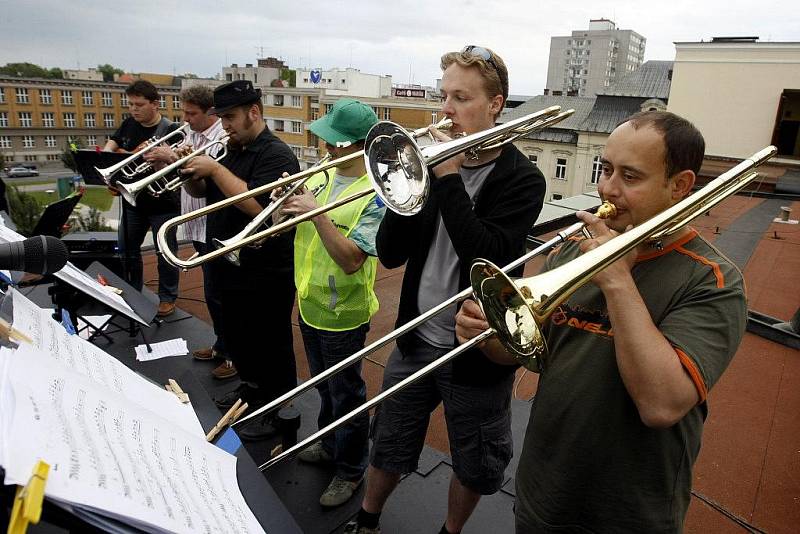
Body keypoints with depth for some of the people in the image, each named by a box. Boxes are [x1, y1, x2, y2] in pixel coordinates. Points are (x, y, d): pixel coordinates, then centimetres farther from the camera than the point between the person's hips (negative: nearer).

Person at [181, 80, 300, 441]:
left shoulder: (275, 154, -16)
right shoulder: (233, 151, 11)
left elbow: (257, 205, -30)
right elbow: (200, 192, 16)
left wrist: (214, 169, -24)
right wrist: (189, 169, -4)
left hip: (266, 277, -9)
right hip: (230, 271, 9)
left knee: (270, 347, 5)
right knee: (237, 340, 23)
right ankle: (252, 386, 43)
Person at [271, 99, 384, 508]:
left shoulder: (375, 194, -20)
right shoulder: (321, 174, 1)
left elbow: (351, 260, -28)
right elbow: (278, 223, 5)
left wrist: (317, 213, -32)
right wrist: (285, 203, -15)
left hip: (342, 313, -7)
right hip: (310, 303, 7)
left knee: (346, 395, 12)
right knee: (325, 387, 26)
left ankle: (350, 469, 33)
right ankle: (329, 443, 49)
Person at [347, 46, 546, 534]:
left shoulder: (522, 179, -12)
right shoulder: (434, 161, -1)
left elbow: (488, 258, -28)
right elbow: (390, 254, -6)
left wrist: (448, 177, -25)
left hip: (477, 349, -3)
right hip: (417, 338, 4)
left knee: (473, 464, 19)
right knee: (389, 445, 22)